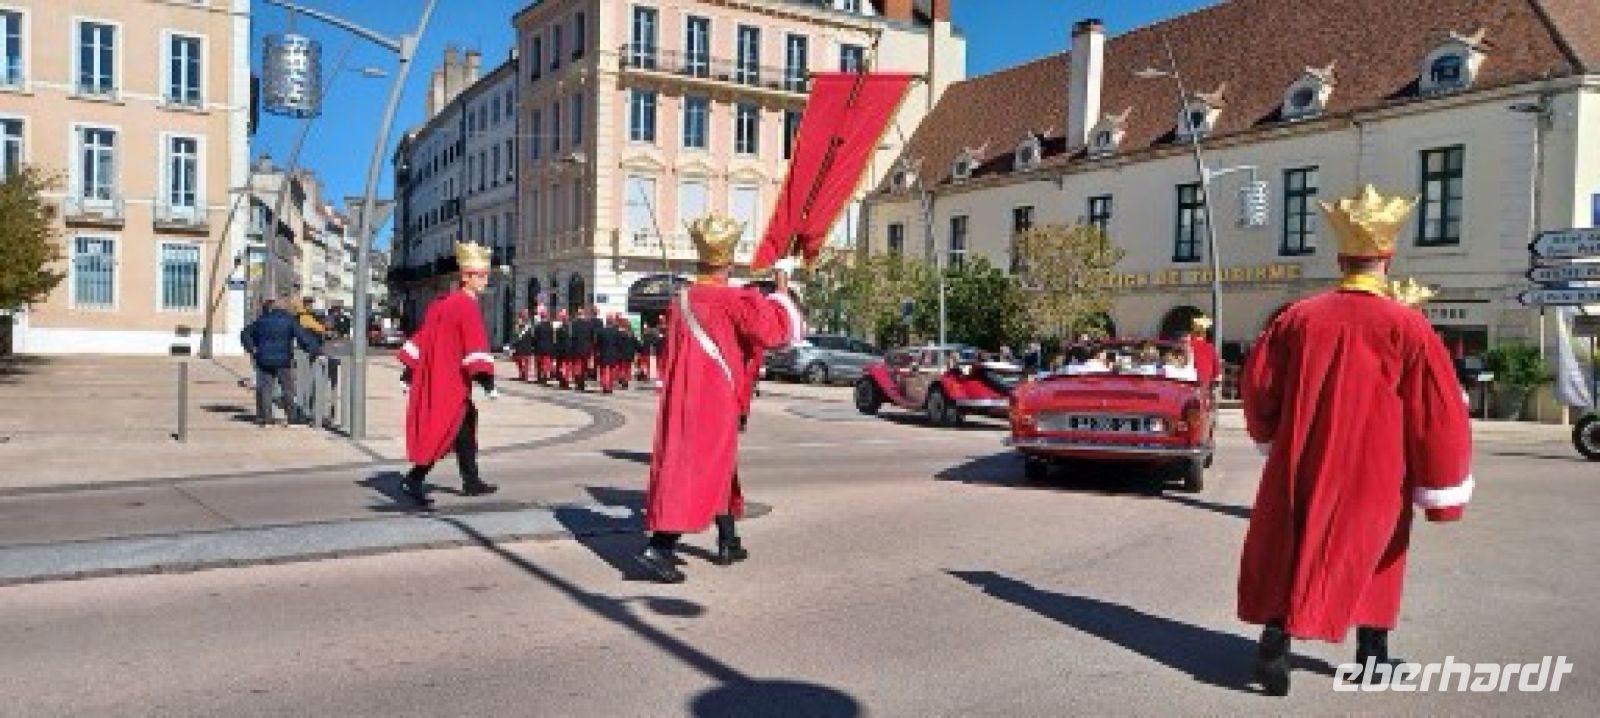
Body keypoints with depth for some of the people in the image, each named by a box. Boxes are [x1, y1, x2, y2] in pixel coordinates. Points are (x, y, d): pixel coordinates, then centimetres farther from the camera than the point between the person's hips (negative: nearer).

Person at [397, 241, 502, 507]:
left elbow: (423, 337, 16)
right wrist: (488, 381, -25)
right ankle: (413, 481, -8)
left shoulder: (441, 303, 14)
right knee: (444, 432, -5)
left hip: (433, 379, 10)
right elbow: (476, 346, -22)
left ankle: (471, 482, 26)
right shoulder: (467, 306, -13)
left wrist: (410, 373, 20)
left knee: (465, 426, 17)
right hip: (452, 384, -10)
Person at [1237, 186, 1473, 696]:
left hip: (1303, 467, 1)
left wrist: (1272, 436, 23)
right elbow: (1439, 416, -11)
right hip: (1376, 474, -1)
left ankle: (1277, 633, -9)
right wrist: (1443, 496, -3)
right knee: (1374, 549, 19)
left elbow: (1256, 384, 4)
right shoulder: (1408, 328, -11)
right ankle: (1372, 646, 27)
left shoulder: (1299, 318, -6)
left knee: (1293, 550, 9)